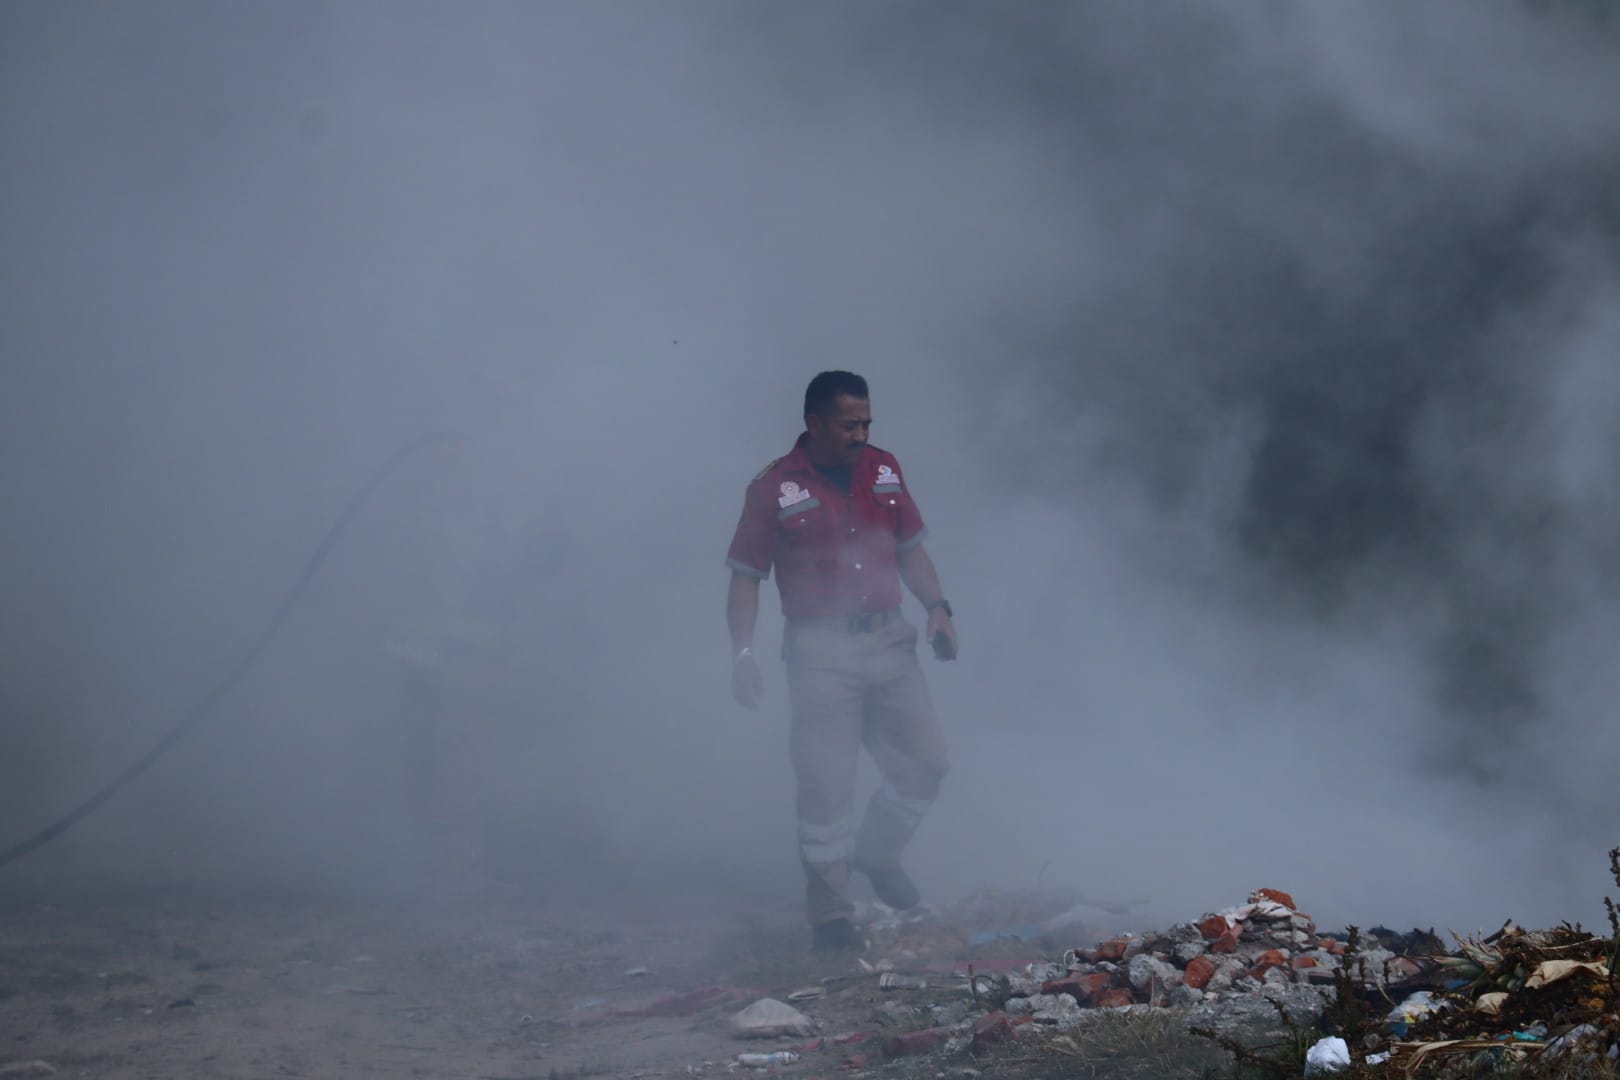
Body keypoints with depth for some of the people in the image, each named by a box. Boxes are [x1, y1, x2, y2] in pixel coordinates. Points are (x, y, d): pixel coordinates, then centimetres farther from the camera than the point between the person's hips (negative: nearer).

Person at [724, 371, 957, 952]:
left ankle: (876, 849, 30)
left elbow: (910, 548, 18)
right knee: (825, 785, -5)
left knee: (926, 760, 4)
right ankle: (831, 914, 4)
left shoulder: (884, 470, 9)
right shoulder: (774, 488, -4)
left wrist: (937, 607, 4)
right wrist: (742, 651, -14)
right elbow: (745, 576, -3)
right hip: (821, 651, -5)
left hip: (889, 639, 5)